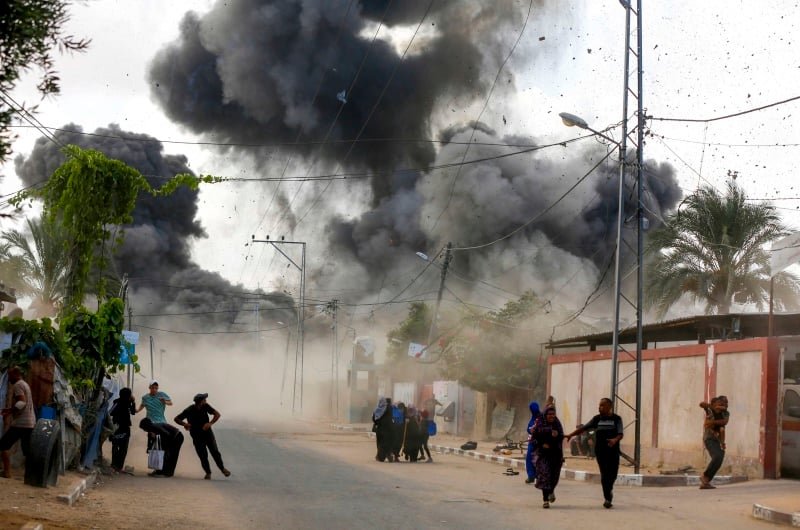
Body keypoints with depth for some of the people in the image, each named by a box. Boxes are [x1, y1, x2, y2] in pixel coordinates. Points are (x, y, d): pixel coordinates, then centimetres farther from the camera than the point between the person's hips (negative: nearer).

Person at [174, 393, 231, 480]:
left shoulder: (205, 406, -11)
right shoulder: (189, 411, -17)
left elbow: (217, 414, -9)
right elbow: (176, 419, -10)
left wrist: (210, 423, -26)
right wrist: (184, 424, -30)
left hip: (207, 433, 2)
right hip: (197, 436, -2)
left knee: (215, 452, -2)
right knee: (203, 455, -3)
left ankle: (222, 468, 17)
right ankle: (208, 473, 14)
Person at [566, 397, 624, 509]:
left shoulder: (616, 419, 2)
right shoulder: (597, 419, 8)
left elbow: (620, 434, -7)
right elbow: (584, 428, 8)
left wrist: (615, 440, -29)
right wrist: (571, 435, -1)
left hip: (613, 451, -1)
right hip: (600, 451, 1)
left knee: (613, 473, 3)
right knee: (604, 474, -5)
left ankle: (609, 489, 34)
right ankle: (607, 498, 0)